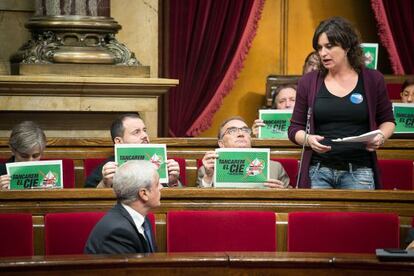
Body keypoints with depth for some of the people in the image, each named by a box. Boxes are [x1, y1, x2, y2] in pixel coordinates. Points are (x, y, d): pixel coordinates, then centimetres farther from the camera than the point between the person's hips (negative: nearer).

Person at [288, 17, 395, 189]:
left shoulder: (373, 80, 4)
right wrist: (308, 139, -12)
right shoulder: (308, 82, 5)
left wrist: (381, 136, -6)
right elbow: (295, 128, 10)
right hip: (318, 171, 1)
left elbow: (387, 121, 16)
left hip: (359, 173, 0)